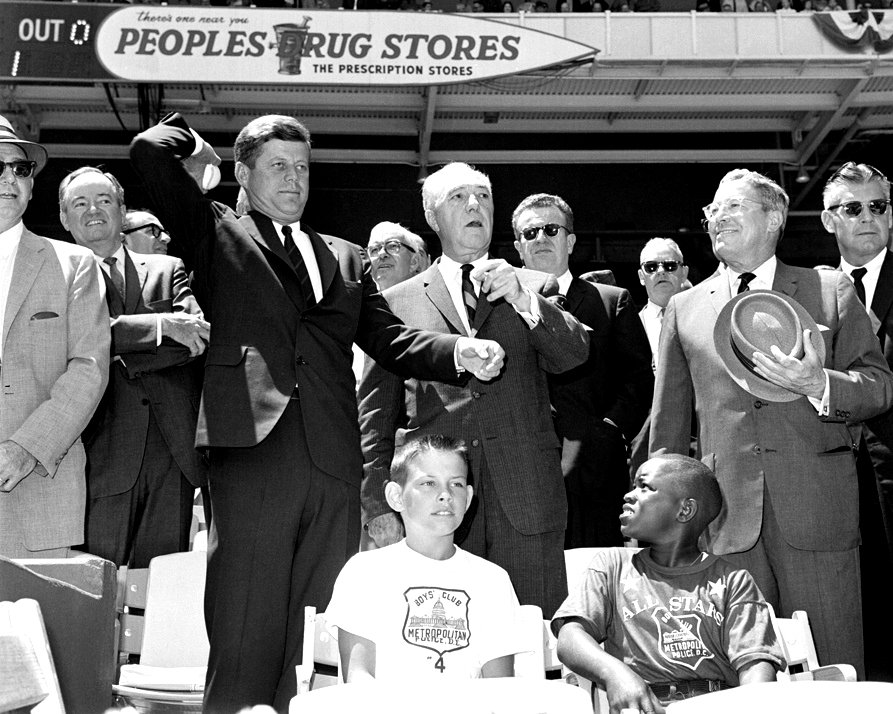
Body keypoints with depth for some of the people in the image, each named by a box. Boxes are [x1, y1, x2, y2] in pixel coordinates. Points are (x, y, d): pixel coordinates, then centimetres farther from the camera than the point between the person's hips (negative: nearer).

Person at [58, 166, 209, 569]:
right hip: (101, 456, -2)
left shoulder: (167, 270, 16)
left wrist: (125, 354, -9)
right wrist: (162, 324, -13)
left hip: (173, 449, 2)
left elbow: (198, 333, 0)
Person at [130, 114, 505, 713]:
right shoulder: (219, 234, 14)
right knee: (245, 637, -4)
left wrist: (461, 352, -2)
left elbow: (389, 338, 15)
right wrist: (191, 136, 24)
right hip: (253, 451, -3)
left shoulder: (345, 257, 24)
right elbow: (150, 151, 3)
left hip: (334, 464, 3)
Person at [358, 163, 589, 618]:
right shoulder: (399, 301, 12)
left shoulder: (535, 288, 15)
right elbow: (375, 414, 8)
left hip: (525, 500, 1)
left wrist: (521, 298, -16)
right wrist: (377, 504, 0)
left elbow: (575, 354, -1)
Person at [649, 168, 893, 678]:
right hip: (727, 515, 1)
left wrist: (818, 384, -13)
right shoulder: (684, 308, 13)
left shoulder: (831, 291, 9)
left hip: (818, 506, -1)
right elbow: (669, 420, 15)